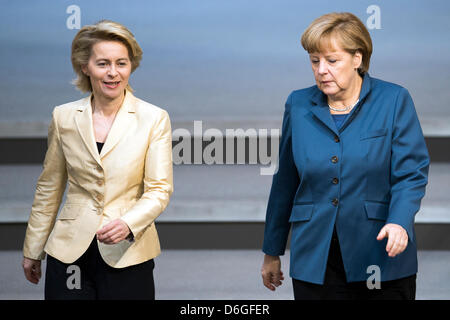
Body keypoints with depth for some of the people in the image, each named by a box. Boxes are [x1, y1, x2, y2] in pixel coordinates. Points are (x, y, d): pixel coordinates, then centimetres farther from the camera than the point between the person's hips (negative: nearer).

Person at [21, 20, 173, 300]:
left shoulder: (154, 119, -2)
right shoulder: (64, 117, 4)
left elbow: (160, 189, -5)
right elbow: (49, 188, 12)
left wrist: (128, 224, -23)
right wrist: (33, 250, 15)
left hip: (128, 255, -1)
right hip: (69, 252, 2)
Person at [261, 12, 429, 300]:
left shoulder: (394, 100, -3)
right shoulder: (298, 105, 6)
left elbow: (411, 174, -7)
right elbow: (284, 184, 12)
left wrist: (399, 222, -26)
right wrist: (272, 253, 15)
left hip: (381, 257, -2)